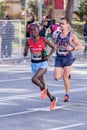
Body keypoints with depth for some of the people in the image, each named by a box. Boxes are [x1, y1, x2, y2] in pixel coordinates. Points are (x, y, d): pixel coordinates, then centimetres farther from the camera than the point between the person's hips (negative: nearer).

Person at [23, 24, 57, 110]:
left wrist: (48, 56, -13)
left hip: (43, 64, -5)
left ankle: (43, 88, 3)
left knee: (34, 79, -28)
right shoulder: (29, 41, -2)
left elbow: (53, 48, 1)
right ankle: (52, 99, 32)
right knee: (42, 83, 14)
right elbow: (25, 54, 2)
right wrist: (25, 52, -21)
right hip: (34, 64, 5)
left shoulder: (43, 40, -11)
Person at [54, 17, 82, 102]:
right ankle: (63, 74, 30)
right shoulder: (57, 35, 7)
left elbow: (80, 46, -2)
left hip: (68, 58, -4)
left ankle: (67, 94, 16)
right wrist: (55, 47, 5)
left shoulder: (71, 35, -4)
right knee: (56, 77, -6)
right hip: (59, 58, 4)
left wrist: (72, 48, -18)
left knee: (65, 78, -2)